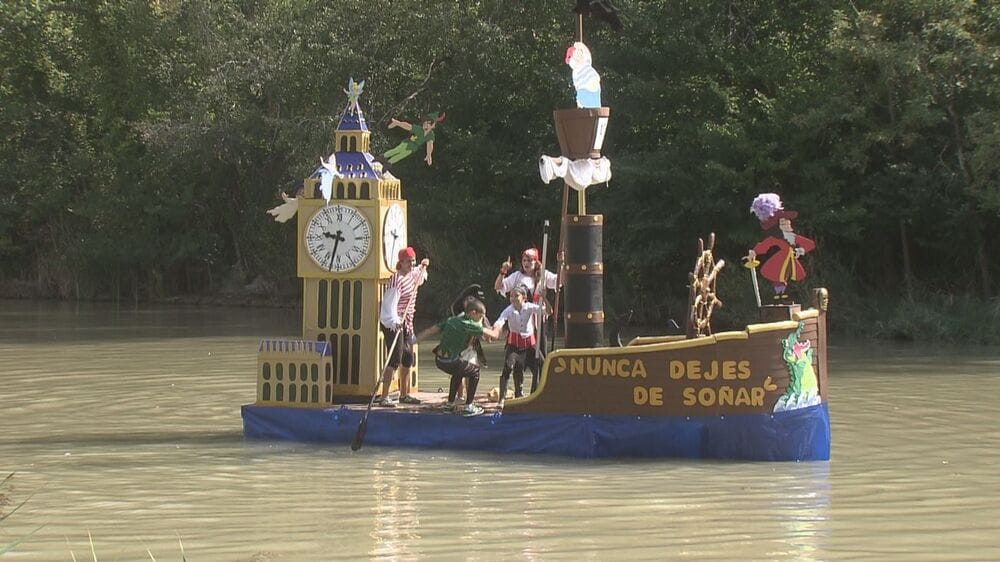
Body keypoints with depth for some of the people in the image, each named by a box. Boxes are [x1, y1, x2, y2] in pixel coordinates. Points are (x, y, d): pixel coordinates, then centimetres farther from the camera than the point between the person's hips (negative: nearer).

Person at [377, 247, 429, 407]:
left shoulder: (412, 274, 9)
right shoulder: (396, 279, -18)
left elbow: (420, 278, 37)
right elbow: (391, 302, -30)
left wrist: (423, 267, 18)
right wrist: (394, 321, -44)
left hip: (406, 322, 9)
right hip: (393, 323, -9)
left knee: (408, 359, 15)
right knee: (395, 359, -16)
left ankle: (404, 394, 29)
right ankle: (384, 397, -18)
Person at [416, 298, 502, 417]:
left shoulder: (450, 320, 11)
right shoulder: (470, 326, -9)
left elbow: (430, 331, 7)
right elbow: (493, 334, -5)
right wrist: (496, 329, 19)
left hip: (439, 361, 7)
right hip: (452, 362, -7)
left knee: (458, 372, 35)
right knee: (474, 372, 18)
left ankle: (450, 404, 41)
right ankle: (468, 407, 13)